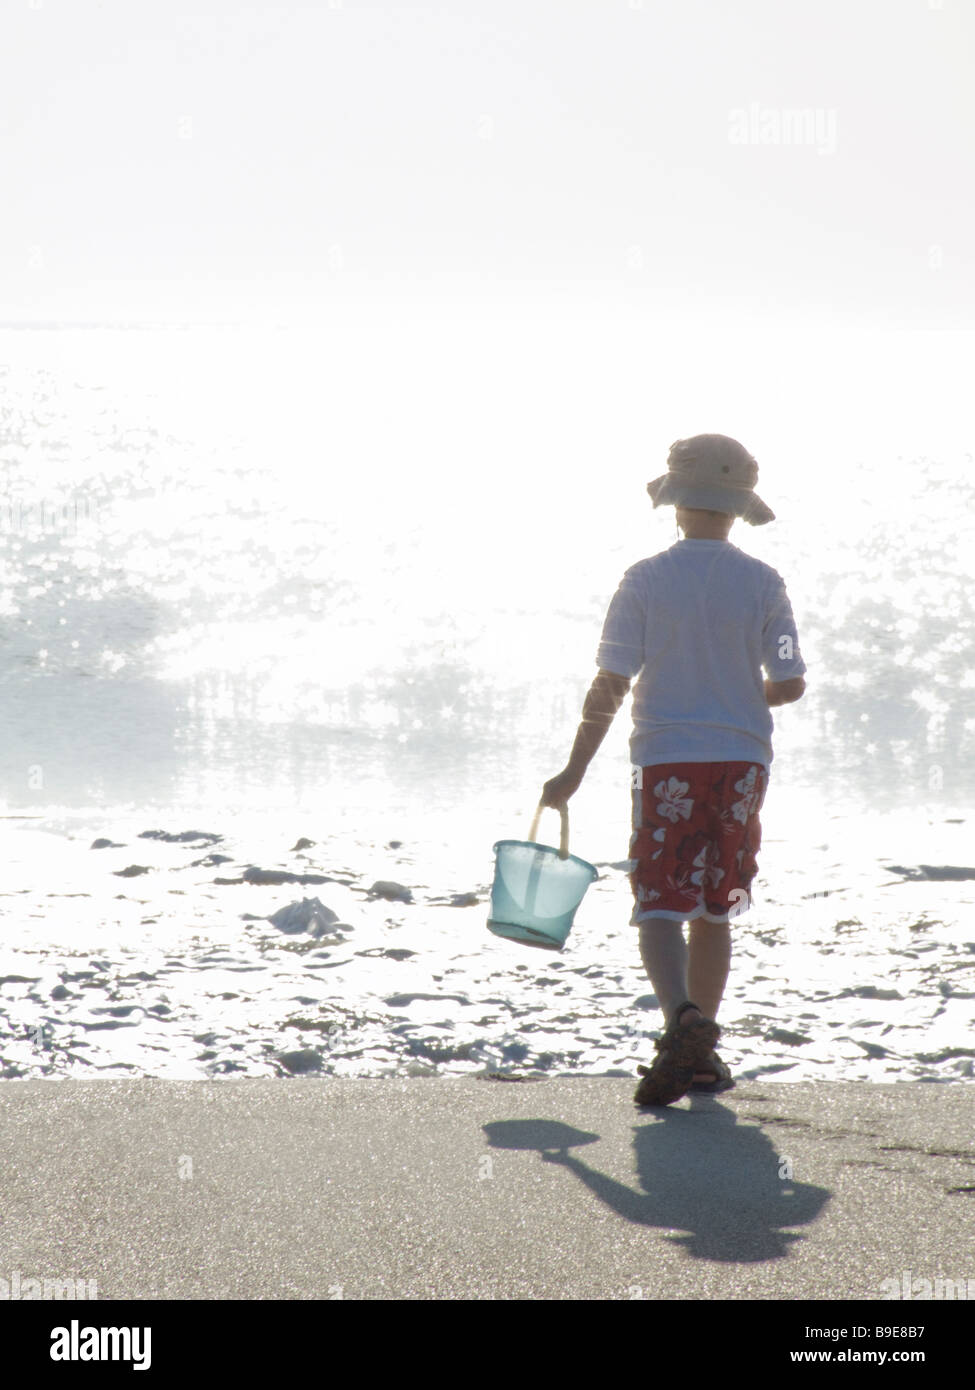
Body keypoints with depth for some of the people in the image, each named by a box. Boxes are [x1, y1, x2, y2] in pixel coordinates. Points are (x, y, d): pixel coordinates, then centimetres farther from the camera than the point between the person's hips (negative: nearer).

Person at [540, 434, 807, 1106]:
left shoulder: (646, 580, -5)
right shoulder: (763, 584, 0)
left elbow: (610, 686, -6)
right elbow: (790, 684, 0)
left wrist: (573, 773, 1)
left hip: (667, 760, -2)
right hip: (742, 760, 3)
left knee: (661, 908, -5)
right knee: (714, 911, 14)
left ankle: (683, 1017, -31)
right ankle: (700, 1054, 18)